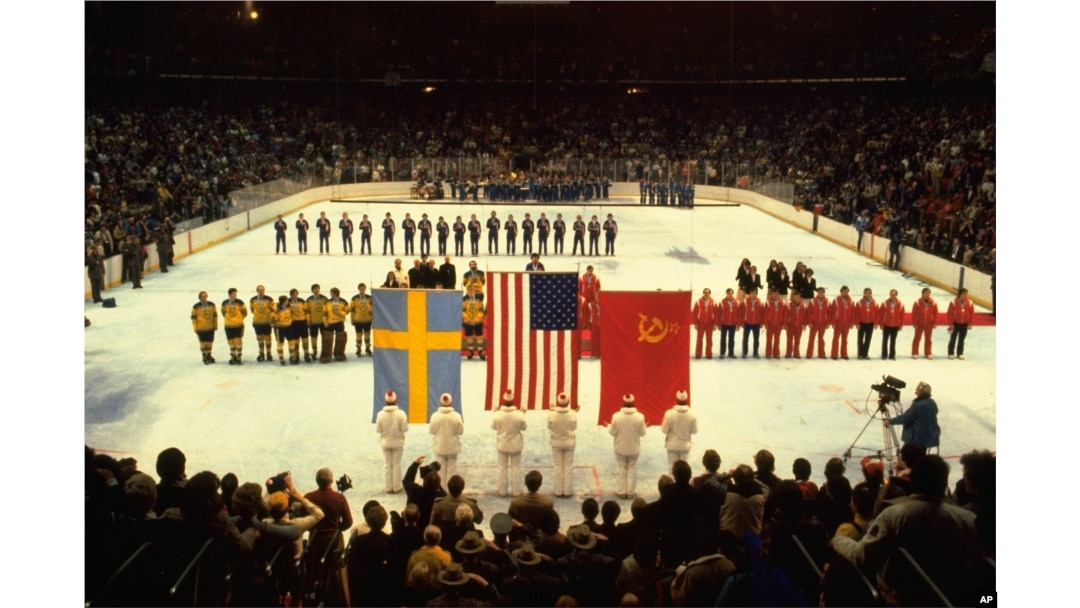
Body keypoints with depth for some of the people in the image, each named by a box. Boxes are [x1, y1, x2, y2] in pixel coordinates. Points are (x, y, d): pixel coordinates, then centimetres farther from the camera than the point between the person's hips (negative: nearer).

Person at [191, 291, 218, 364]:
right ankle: (204, 357, 20)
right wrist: (195, 328, -5)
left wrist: (215, 325, 9)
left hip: (210, 328, 3)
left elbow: (215, 315, 9)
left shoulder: (212, 305, 1)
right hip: (201, 328, -3)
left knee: (210, 343, 10)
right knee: (203, 343, 3)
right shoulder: (196, 306, -9)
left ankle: (209, 356, 28)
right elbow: (193, 317, -4)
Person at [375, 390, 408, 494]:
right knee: (397, 464, 9)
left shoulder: (381, 414, -13)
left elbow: (378, 430, -8)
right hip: (398, 442, -1)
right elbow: (405, 429, -14)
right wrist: (406, 422, 5)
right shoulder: (400, 413, -16)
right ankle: (397, 487, 13)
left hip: (385, 442, 1)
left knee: (387, 465, 10)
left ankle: (387, 487, 14)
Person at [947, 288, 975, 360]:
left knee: (961, 339, 12)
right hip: (955, 323, -3)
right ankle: (951, 353, 18)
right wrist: (951, 324, -11)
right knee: (953, 339, 7)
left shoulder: (970, 303, -8)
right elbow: (950, 314, -13)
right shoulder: (954, 302, -18)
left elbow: (972, 313, 1)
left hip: (964, 324, 3)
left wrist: (970, 324, 1)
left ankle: (960, 353, 22)